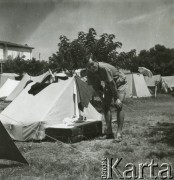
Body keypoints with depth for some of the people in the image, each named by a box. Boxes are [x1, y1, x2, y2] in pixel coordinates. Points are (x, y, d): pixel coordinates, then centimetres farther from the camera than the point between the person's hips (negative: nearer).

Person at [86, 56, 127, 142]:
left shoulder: (104, 68, -38)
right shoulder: (89, 71, -17)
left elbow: (112, 84, -31)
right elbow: (95, 86, -5)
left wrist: (117, 98, -25)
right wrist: (102, 99, -5)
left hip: (119, 82, -7)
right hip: (108, 85, 7)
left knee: (118, 106, -20)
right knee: (105, 105, 0)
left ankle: (119, 134, -19)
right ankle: (109, 132, 6)